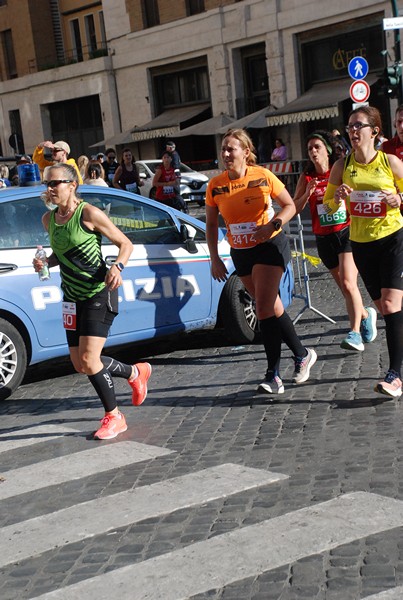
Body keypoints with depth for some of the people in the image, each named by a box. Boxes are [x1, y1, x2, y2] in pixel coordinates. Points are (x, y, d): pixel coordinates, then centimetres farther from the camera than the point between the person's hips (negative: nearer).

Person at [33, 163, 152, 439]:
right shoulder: (49, 218, 6)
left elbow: (126, 244, -8)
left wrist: (117, 268, -26)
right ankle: (135, 373, 34)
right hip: (72, 297, 7)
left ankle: (114, 417, 7)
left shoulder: (89, 213, -14)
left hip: (99, 293, -7)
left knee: (89, 360, -13)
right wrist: (45, 263, -1)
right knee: (80, 365, 9)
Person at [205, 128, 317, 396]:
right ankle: (302, 354, 26)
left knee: (265, 309, -14)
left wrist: (273, 225, -21)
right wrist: (215, 258, 0)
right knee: (271, 308, 10)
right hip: (240, 253, 5)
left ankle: (273, 373, -2)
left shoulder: (262, 176, -11)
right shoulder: (215, 186, -2)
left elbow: (290, 206, -3)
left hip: (270, 246, -5)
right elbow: (211, 225, 7)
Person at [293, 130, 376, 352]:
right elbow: (295, 208, 1)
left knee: (348, 284, -19)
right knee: (345, 288, 12)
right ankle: (365, 314, 39)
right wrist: (308, 193, -15)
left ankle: (355, 334, -16)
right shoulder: (306, 178, 4)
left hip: (347, 232, -3)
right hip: (324, 239, 3)